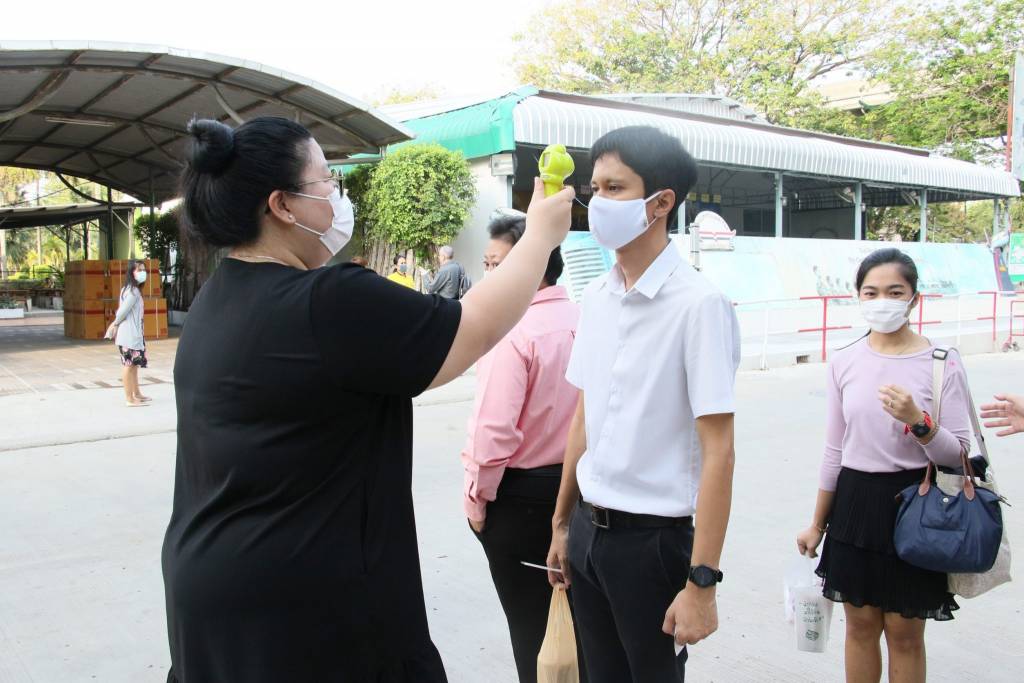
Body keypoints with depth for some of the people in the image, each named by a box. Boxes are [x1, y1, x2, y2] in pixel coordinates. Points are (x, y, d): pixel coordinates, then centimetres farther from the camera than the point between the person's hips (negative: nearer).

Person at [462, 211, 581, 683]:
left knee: (530, 621, 10)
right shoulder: (585, 321, 0)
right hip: (576, 486, 7)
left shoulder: (514, 332, -21)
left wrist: (477, 494, -10)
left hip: (521, 492, -7)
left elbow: (494, 428, -23)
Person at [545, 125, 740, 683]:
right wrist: (562, 523, 15)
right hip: (589, 528, 6)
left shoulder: (698, 303, -16)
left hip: (654, 536, -6)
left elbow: (718, 453, -17)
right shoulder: (596, 296, 4)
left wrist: (701, 583, -18)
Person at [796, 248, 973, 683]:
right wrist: (817, 524, 12)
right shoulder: (844, 362, 1)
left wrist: (917, 422, -26)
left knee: (904, 632, 8)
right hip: (855, 502, 3)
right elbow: (834, 452, 8)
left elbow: (957, 455, -6)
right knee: (860, 625, 14)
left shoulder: (942, 364, -8)